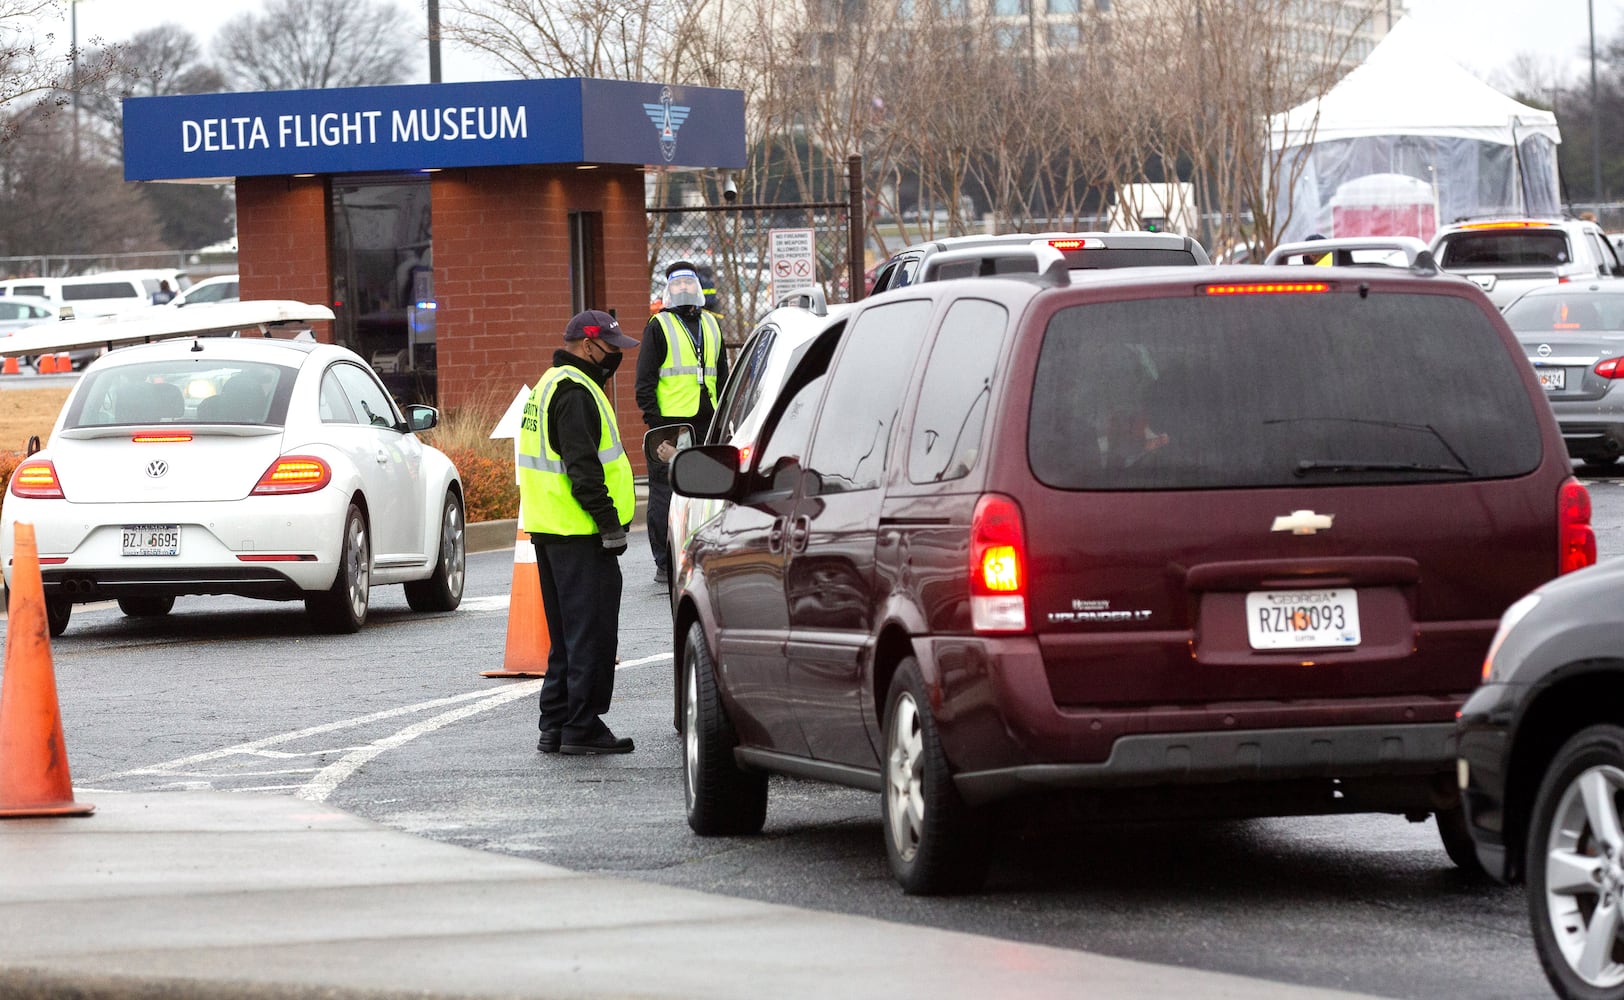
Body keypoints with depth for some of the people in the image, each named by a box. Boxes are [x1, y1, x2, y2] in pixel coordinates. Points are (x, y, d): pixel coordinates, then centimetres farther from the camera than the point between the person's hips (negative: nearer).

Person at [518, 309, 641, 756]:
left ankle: (555, 726, 17)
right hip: (580, 535, -11)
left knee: (568, 634, 15)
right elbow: (582, 467, -21)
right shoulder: (575, 392, -15)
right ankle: (582, 726, -6)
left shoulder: (551, 385, 19)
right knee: (591, 633, -6)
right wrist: (609, 523, -19)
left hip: (549, 532, 11)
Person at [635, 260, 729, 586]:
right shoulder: (659, 326, 0)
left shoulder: (710, 325, 17)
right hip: (670, 423, -6)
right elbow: (645, 379, -4)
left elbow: (722, 375, 24)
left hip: (705, 423, 6)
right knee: (665, 495, -4)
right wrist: (653, 420, -12)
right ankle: (664, 564, 1)